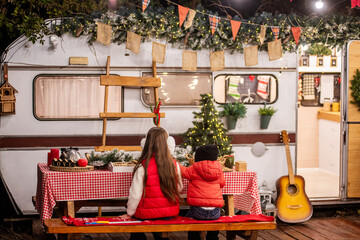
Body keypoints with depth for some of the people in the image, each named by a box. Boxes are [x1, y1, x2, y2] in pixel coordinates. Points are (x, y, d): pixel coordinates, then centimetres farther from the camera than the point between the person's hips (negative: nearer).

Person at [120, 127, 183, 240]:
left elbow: (135, 193, -13)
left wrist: (129, 214, 0)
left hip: (148, 214, -4)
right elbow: (179, 188, 7)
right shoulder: (174, 165, -7)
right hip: (171, 212, 4)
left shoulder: (142, 167, -18)